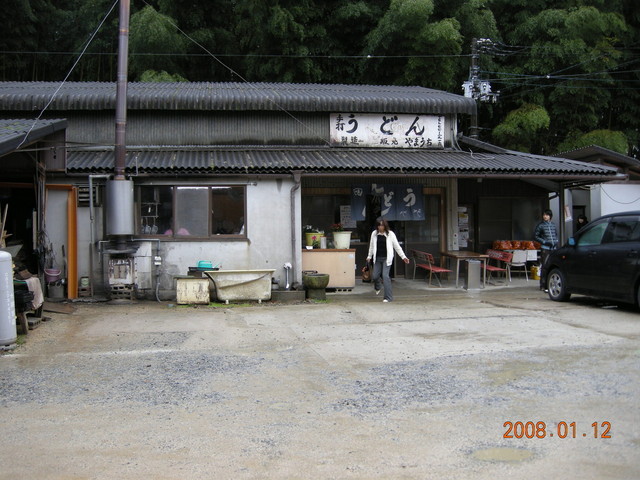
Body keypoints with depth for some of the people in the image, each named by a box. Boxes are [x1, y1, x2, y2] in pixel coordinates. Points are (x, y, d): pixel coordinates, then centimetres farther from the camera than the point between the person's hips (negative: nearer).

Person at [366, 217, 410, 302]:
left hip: (387, 258, -3)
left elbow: (397, 246, 2)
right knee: (375, 276, 2)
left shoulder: (390, 234, -3)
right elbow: (371, 246, 18)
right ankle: (377, 288, 39)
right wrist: (369, 256, 25)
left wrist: (403, 257, 0)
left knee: (385, 276, -13)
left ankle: (388, 297, -6)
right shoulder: (374, 234, 5)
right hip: (377, 258, 3)